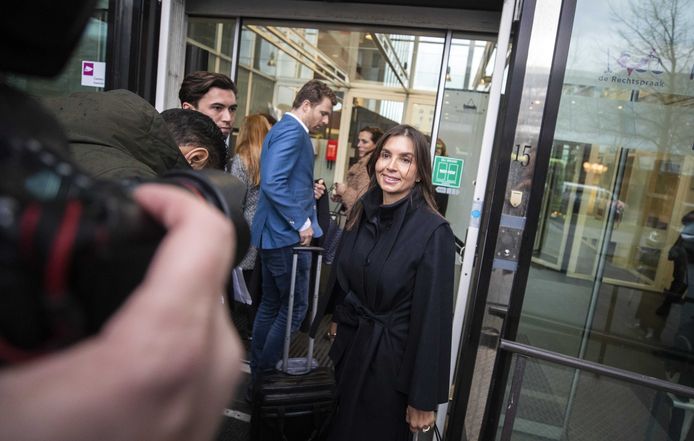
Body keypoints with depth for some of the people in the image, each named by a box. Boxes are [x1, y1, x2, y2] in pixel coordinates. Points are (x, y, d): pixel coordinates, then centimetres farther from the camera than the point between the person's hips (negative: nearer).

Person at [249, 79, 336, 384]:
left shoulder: (281, 129, 18)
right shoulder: (293, 131, -14)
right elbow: (273, 183, -25)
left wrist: (308, 191, 10)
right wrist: (303, 222, -19)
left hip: (272, 233, 10)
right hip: (288, 234, -10)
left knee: (270, 305, 16)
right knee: (295, 307, 0)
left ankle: (256, 373, 27)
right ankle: (266, 373, 12)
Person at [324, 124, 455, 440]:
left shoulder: (433, 232, -21)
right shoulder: (362, 213, -2)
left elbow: (433, 319, -18)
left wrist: (423, 399, -14)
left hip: (391, 360, -6)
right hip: (350, 346, 6)